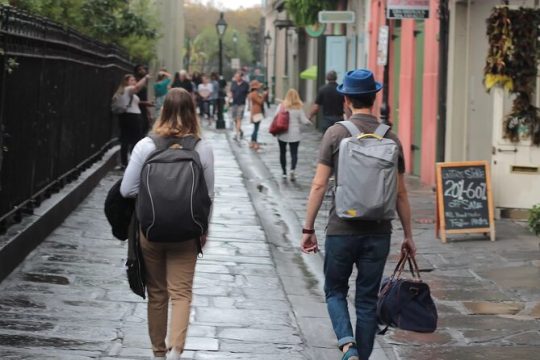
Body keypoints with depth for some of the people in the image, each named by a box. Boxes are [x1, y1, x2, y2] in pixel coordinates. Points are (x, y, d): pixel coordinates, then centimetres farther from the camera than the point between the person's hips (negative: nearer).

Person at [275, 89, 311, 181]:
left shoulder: (281, 106, -5)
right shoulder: (299, 107, -6)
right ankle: (292, 169, -22)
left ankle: (284, 172, 16)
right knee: (294, 153, 1)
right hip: (294, 134, -1)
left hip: (282, 134, 1)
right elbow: (303, 120, -3)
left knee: (282, 152, 14)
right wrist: (309, 122, 16)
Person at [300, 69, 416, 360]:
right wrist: (408, 235, 14)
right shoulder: (390, 138, 2)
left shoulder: (335, 133, -6)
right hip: (378, 232, 2)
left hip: (342, 229, -2)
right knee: (367, 299, 12)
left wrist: (308, 229, -1)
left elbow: (319, 185, -8)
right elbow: (400, 193, 5)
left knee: (335, 291, 13)